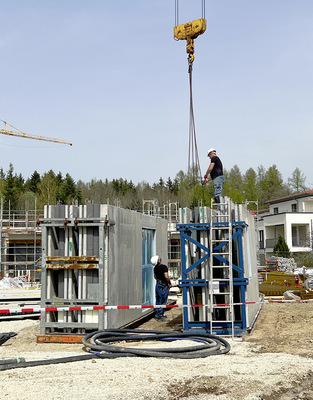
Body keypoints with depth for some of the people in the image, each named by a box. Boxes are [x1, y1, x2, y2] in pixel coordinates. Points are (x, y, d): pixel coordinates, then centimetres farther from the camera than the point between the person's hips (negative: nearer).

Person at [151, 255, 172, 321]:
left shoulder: (155, 268, 6)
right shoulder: (164, 267, -19)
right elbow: (166, 276, -26)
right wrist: (170, 283, -11)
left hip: (158, 285, 8)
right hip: (163, 286, -7)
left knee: (158, 301, 15)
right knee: (162, 301, 0)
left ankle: (157, 315, 24)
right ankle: (160, 316, 3)